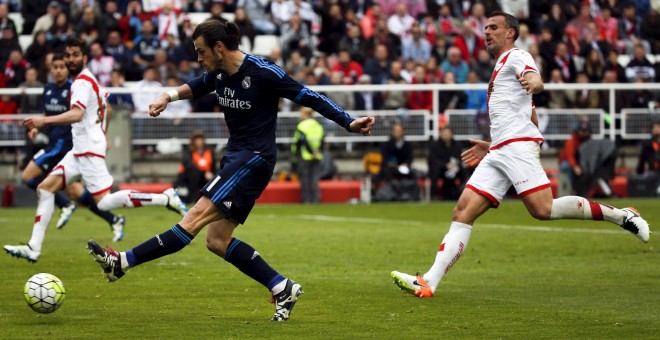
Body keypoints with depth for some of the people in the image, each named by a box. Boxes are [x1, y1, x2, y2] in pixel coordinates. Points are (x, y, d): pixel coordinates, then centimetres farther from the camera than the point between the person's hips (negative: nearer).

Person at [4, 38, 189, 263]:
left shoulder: (82, 82, -13)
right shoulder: (90, 80, 18)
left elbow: (76, 114, -29)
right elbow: (106, 109, 32)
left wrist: (44, 121, -39)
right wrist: (102, 135, 39)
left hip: (89, 150, -10)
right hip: (80, 149, 10)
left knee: (104, 202, -16)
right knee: (45, 188, 2)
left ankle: (165, 198, -11)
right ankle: (34, 248, -3)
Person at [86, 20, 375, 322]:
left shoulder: (263, 73, -15)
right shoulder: (218, 74, 6)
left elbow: (308, 97, -10)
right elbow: (197, 86, 29)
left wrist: (349, 123, -13)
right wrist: (169, 96, 10)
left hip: (255, 159, -10)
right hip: (235, 157, 10)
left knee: (196, 217, -15)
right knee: (217, 242, 5)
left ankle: (122, 263, -22)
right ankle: (283, 288, 8)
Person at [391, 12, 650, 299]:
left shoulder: (516, 57, 3)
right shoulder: (500, 69, 30)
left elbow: (536, 81, -20)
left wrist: (532, 82, -45)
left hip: (518, 146, -9)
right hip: (498, 154, 9)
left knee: (543, 209, -23)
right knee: (463, 212, -3)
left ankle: (620, 215, -10)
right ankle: (428, 283, -12)